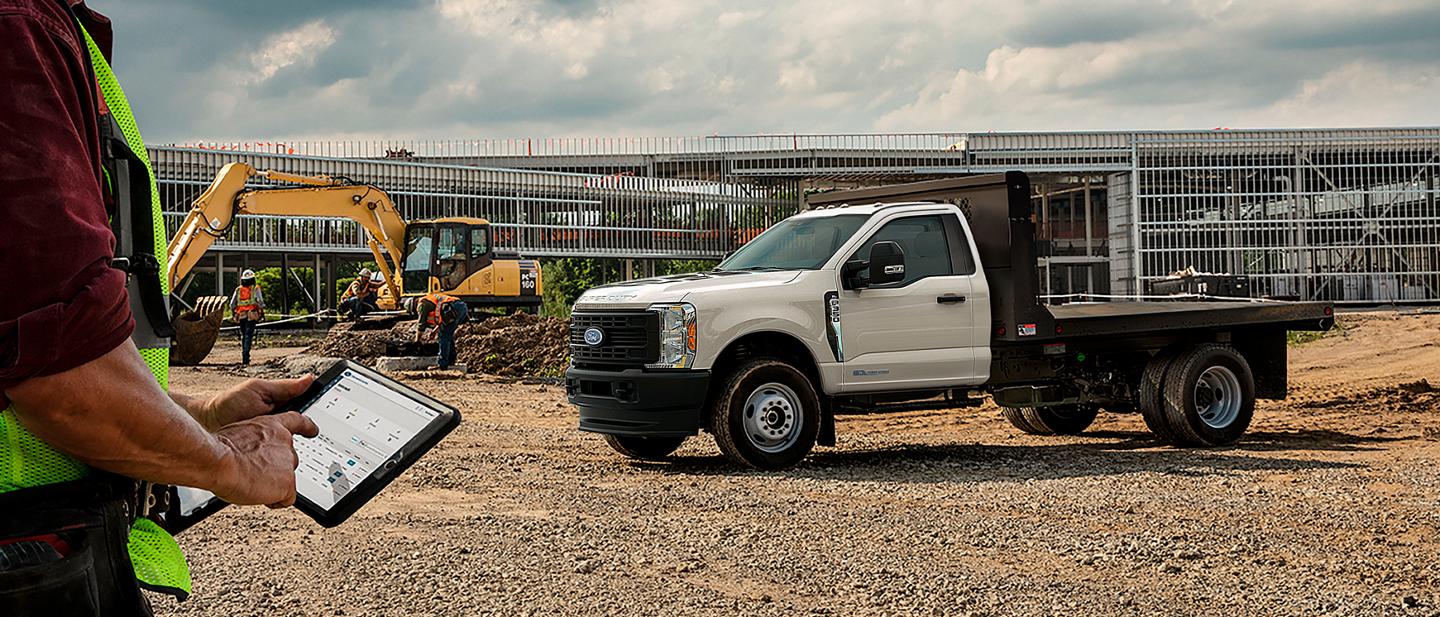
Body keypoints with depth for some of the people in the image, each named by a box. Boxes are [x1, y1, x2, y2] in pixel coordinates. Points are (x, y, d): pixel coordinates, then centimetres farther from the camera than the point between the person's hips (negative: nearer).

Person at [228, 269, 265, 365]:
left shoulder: (238, 290, 11)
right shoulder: (255, 289, 1)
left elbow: (232, 304, 10)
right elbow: (260, 302, -9)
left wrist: (234, 314, 20)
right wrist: (262, 312, -1)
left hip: (241, 316, 3)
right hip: (251, 316, -3)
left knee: (243, 336, 19)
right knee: (248, 336, -8)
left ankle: (244, 356, 21)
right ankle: (245, 360, -18)